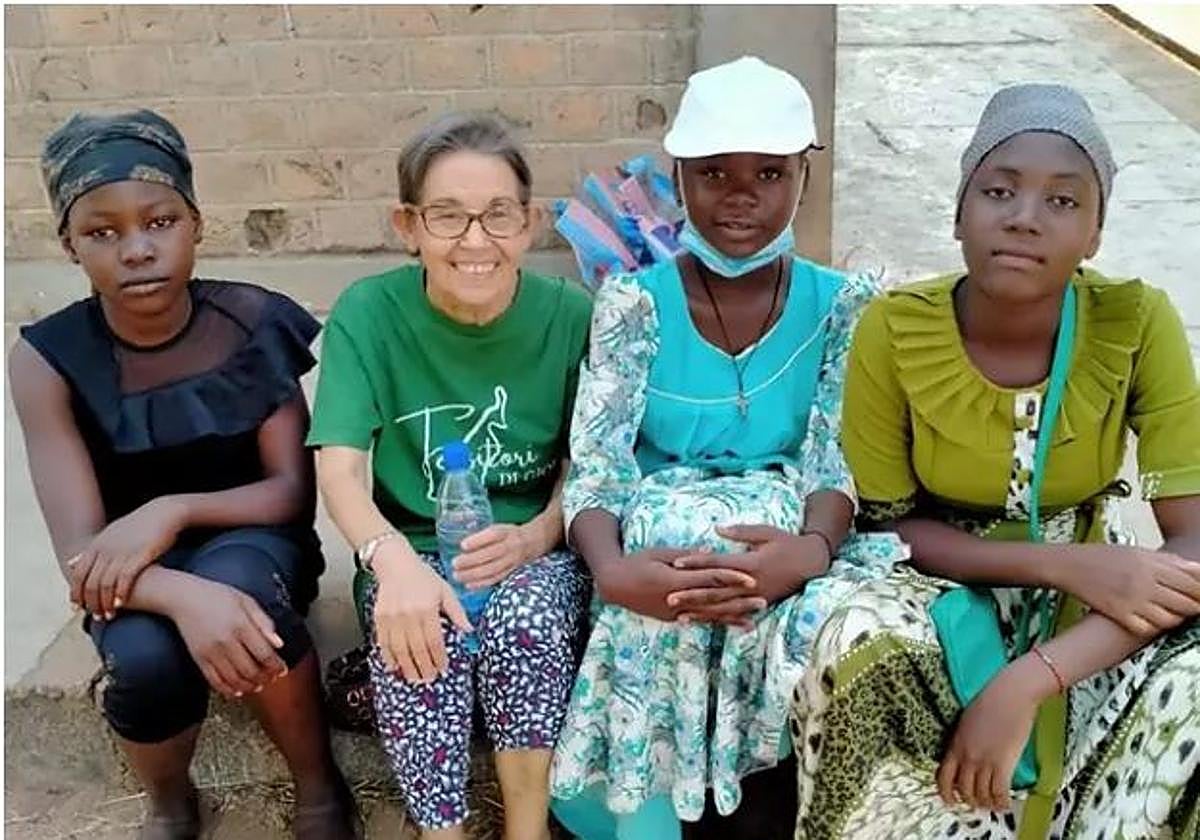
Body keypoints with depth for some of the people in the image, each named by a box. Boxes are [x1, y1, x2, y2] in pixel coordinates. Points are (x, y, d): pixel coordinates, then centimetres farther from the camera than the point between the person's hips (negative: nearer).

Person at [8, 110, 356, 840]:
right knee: (145, 661, -33)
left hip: (250, 546, 0)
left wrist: (175, 511, -31)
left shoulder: (254, 322, -13)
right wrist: (185, 595, -44)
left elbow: (295, 491, -12)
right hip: (136, 577, 0)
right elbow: (79, 551, -22)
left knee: (237, 584, -35)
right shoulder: (48, 361, -15)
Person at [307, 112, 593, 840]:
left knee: (526, 615, -32)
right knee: (416, 631, -32)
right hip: (419, 553, 0)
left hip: (537, 551, 0)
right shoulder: (368, 313, -9)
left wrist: (535, 537, -23)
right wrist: (395, 561, -37)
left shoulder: (571, 316, -7)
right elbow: (340, 469, -17)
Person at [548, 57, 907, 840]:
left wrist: (812, 548, -33)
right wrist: (613, 571, -35)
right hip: (662, 540, 0)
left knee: (827, 616, -34)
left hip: (788, 540, 1)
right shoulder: (634, 301, -1)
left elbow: (837, 459, -8)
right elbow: (595, 465, -11)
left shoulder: (844, 304, 3)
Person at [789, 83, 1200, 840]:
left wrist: (1026, 683, -33)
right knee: (857, 650, -33)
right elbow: (885, 526, -10)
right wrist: (1064, 563, -26)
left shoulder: (1138, 323, -17)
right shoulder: (894, 330, -17)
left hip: (1096, 602, 1)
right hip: (948, 589, 0)